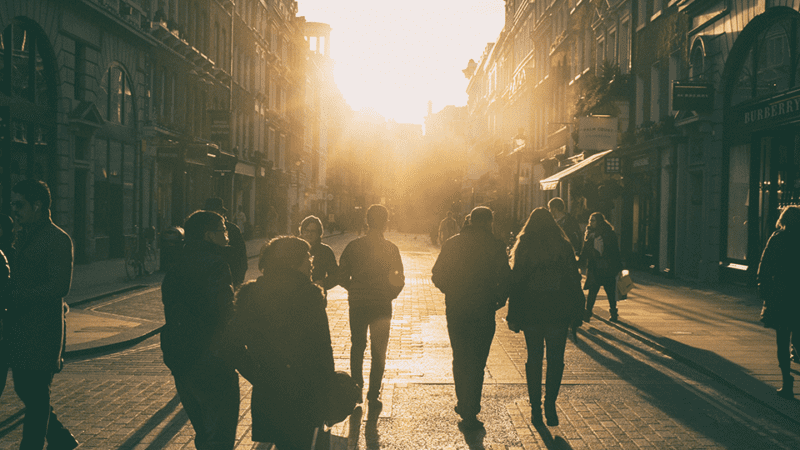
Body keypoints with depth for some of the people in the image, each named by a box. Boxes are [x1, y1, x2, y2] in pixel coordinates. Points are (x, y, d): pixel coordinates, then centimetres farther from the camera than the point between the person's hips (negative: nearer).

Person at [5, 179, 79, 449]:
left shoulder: (58, 239, -11)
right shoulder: (23, 236, 16)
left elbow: (59, 286, -19)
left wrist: (14, 298, -20)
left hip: (42, 329, -9)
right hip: (18, 327, 9)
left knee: (36, 396, -1)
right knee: (24, 389, 14)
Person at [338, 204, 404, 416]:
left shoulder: (353, 246, -4)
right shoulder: (391, 249, -8)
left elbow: (342, 277, -2)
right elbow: (399, 280, -7)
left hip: (357, 304, 2)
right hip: (382, 307, -1)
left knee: (357, 346, 20)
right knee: (378, 353, 8)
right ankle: (373, 397, 4)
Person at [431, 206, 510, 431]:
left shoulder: (452, 243, 3)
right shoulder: (495, 246, -7)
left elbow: (437, 276, 3)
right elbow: (505, 278, -12)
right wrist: (499, 300, 4)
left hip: (455, 311, 3)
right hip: (483, 312, -3)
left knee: (460, 358, 20)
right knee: (476, 362, 3)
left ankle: (464, 404, 32)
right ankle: (469, 414, 1)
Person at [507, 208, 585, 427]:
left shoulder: (523, 248, -1)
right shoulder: (563, 247, -1)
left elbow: (516, 284, -1)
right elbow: (574, 280, 0)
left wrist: (513, 317, 4)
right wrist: (576, 311, 7)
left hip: (531, 314, 1)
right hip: (558, 314, 0)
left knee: (534, 360, 9)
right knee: (555, 360, 7)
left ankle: (536, 409, 11)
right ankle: (550, 407, -1)